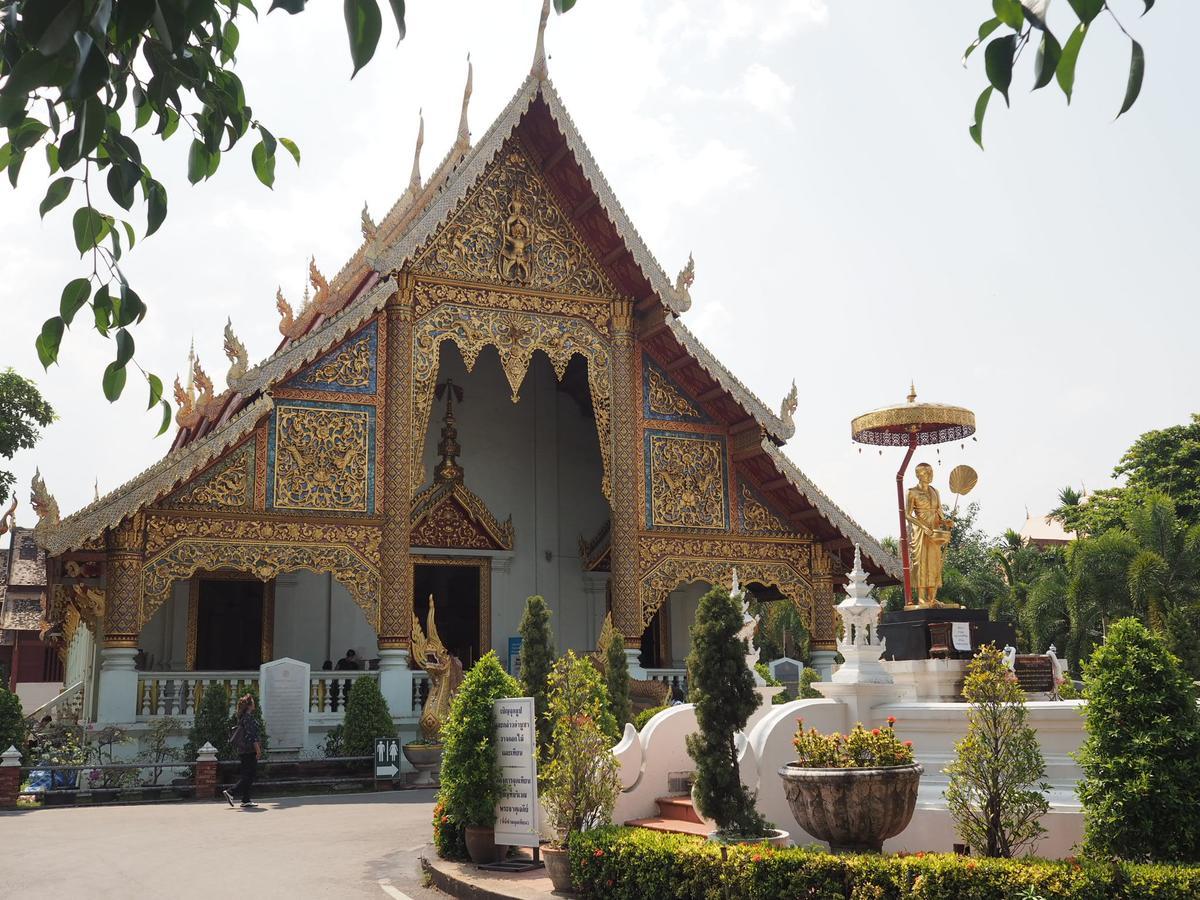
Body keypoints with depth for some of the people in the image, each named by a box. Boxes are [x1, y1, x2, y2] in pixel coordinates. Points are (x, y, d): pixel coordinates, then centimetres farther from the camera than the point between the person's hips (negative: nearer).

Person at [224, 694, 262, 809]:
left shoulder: (242, 717, 14)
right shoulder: (248, 717, -15)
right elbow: (251, 734, -19)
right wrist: (258, 749, -18)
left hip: (242, 750, 10)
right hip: (249, 750, -10)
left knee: (246, 775, 11)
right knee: (250, 775, -6)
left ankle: (246, 800, 11)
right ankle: (230, 793, -12)